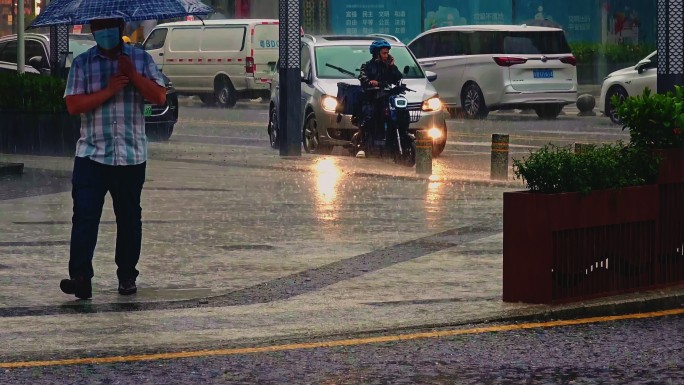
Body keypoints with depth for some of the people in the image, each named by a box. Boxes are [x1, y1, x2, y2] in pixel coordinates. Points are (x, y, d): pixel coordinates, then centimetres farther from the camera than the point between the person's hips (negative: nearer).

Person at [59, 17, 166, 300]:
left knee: (129, 218, 9)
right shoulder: (82, 63, 4)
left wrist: (133, 75, -13)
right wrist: (108, 91, -16)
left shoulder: (141, 59, 7)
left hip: (132, 156, 1)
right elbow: (73, 105, -6)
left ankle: (127, 276, 20)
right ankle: (80, 277, -17)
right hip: (92, 156, -1)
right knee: (84, 215, -12)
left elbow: (160, 97, -2)